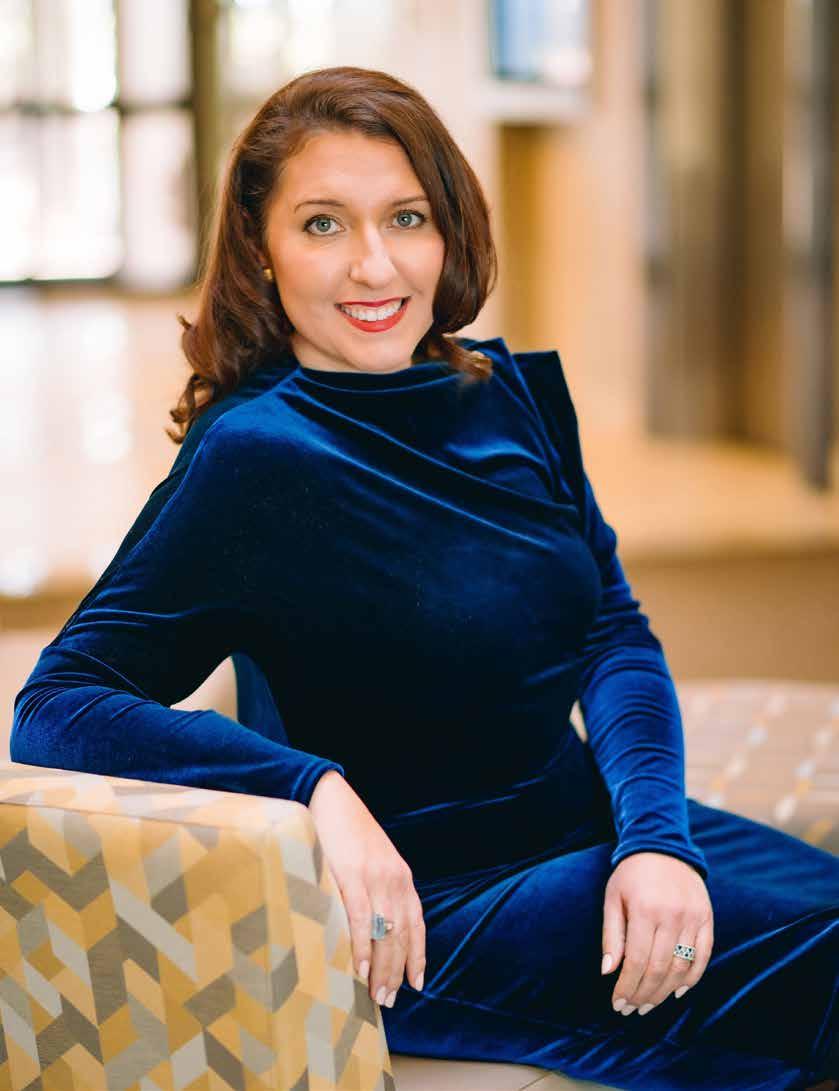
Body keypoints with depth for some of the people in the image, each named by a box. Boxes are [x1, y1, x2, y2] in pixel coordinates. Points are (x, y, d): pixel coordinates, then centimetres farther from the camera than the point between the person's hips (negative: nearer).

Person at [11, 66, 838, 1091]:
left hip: (589, 828, 7)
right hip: (429, 912, -6)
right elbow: (53, 708, -20)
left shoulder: (515, 393, 4)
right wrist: (318, 789, -32)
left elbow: (617, 637, 2)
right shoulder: (253, 452, -15)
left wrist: (655, 837, -16)